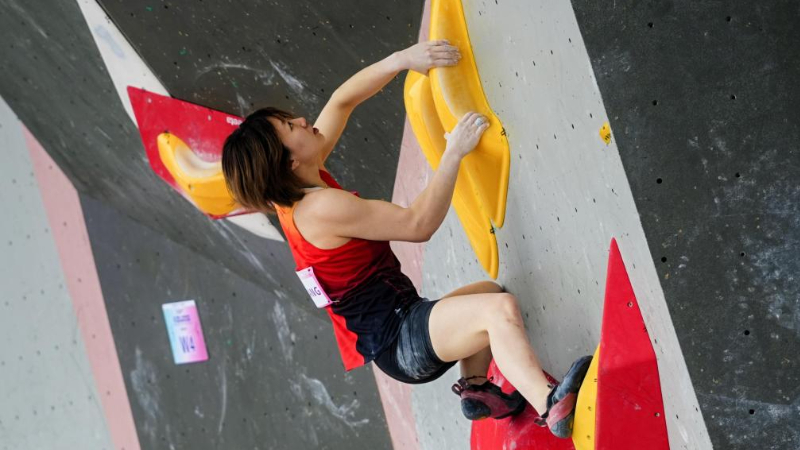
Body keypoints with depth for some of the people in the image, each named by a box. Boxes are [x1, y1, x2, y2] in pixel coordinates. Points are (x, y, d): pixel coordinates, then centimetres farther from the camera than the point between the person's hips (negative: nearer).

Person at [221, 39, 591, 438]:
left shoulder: (297, 187, 5)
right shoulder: (322, 207, -21)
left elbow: (342, 101, 9)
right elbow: (419, 223, -20)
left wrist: (402, 59, -4)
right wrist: (454, 153, -14)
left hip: (395, 326, 11)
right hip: (397, 341, -11)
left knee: (488, 292, 30)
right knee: (499, 308, -31)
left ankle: (475, 389, 25)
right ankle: (552, 409, -42)